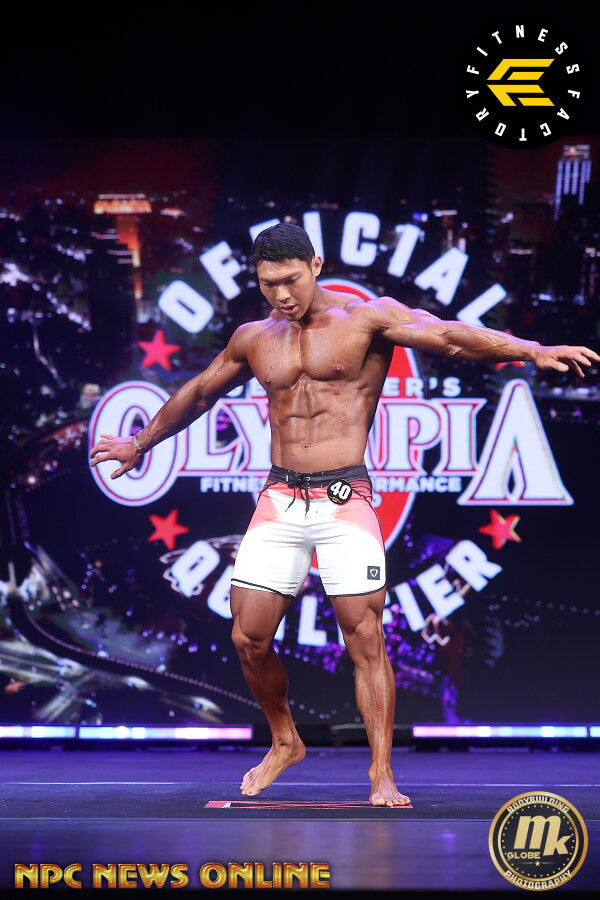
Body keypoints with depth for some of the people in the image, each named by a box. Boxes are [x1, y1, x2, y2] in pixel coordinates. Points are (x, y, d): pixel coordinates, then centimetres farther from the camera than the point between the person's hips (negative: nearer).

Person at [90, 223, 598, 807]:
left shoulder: (366, 319, -3)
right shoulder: (254, 339, 13)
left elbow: (447, 336, -16)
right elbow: (199, 393, 31)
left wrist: (533, 351, -31)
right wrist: (142, 442, 43)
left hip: (345, 500, -4)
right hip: (278, 500, 4)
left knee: (365, 638, -8)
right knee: (249, 637, 0)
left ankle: (382, 774, -2)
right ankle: (285, 743, 23)